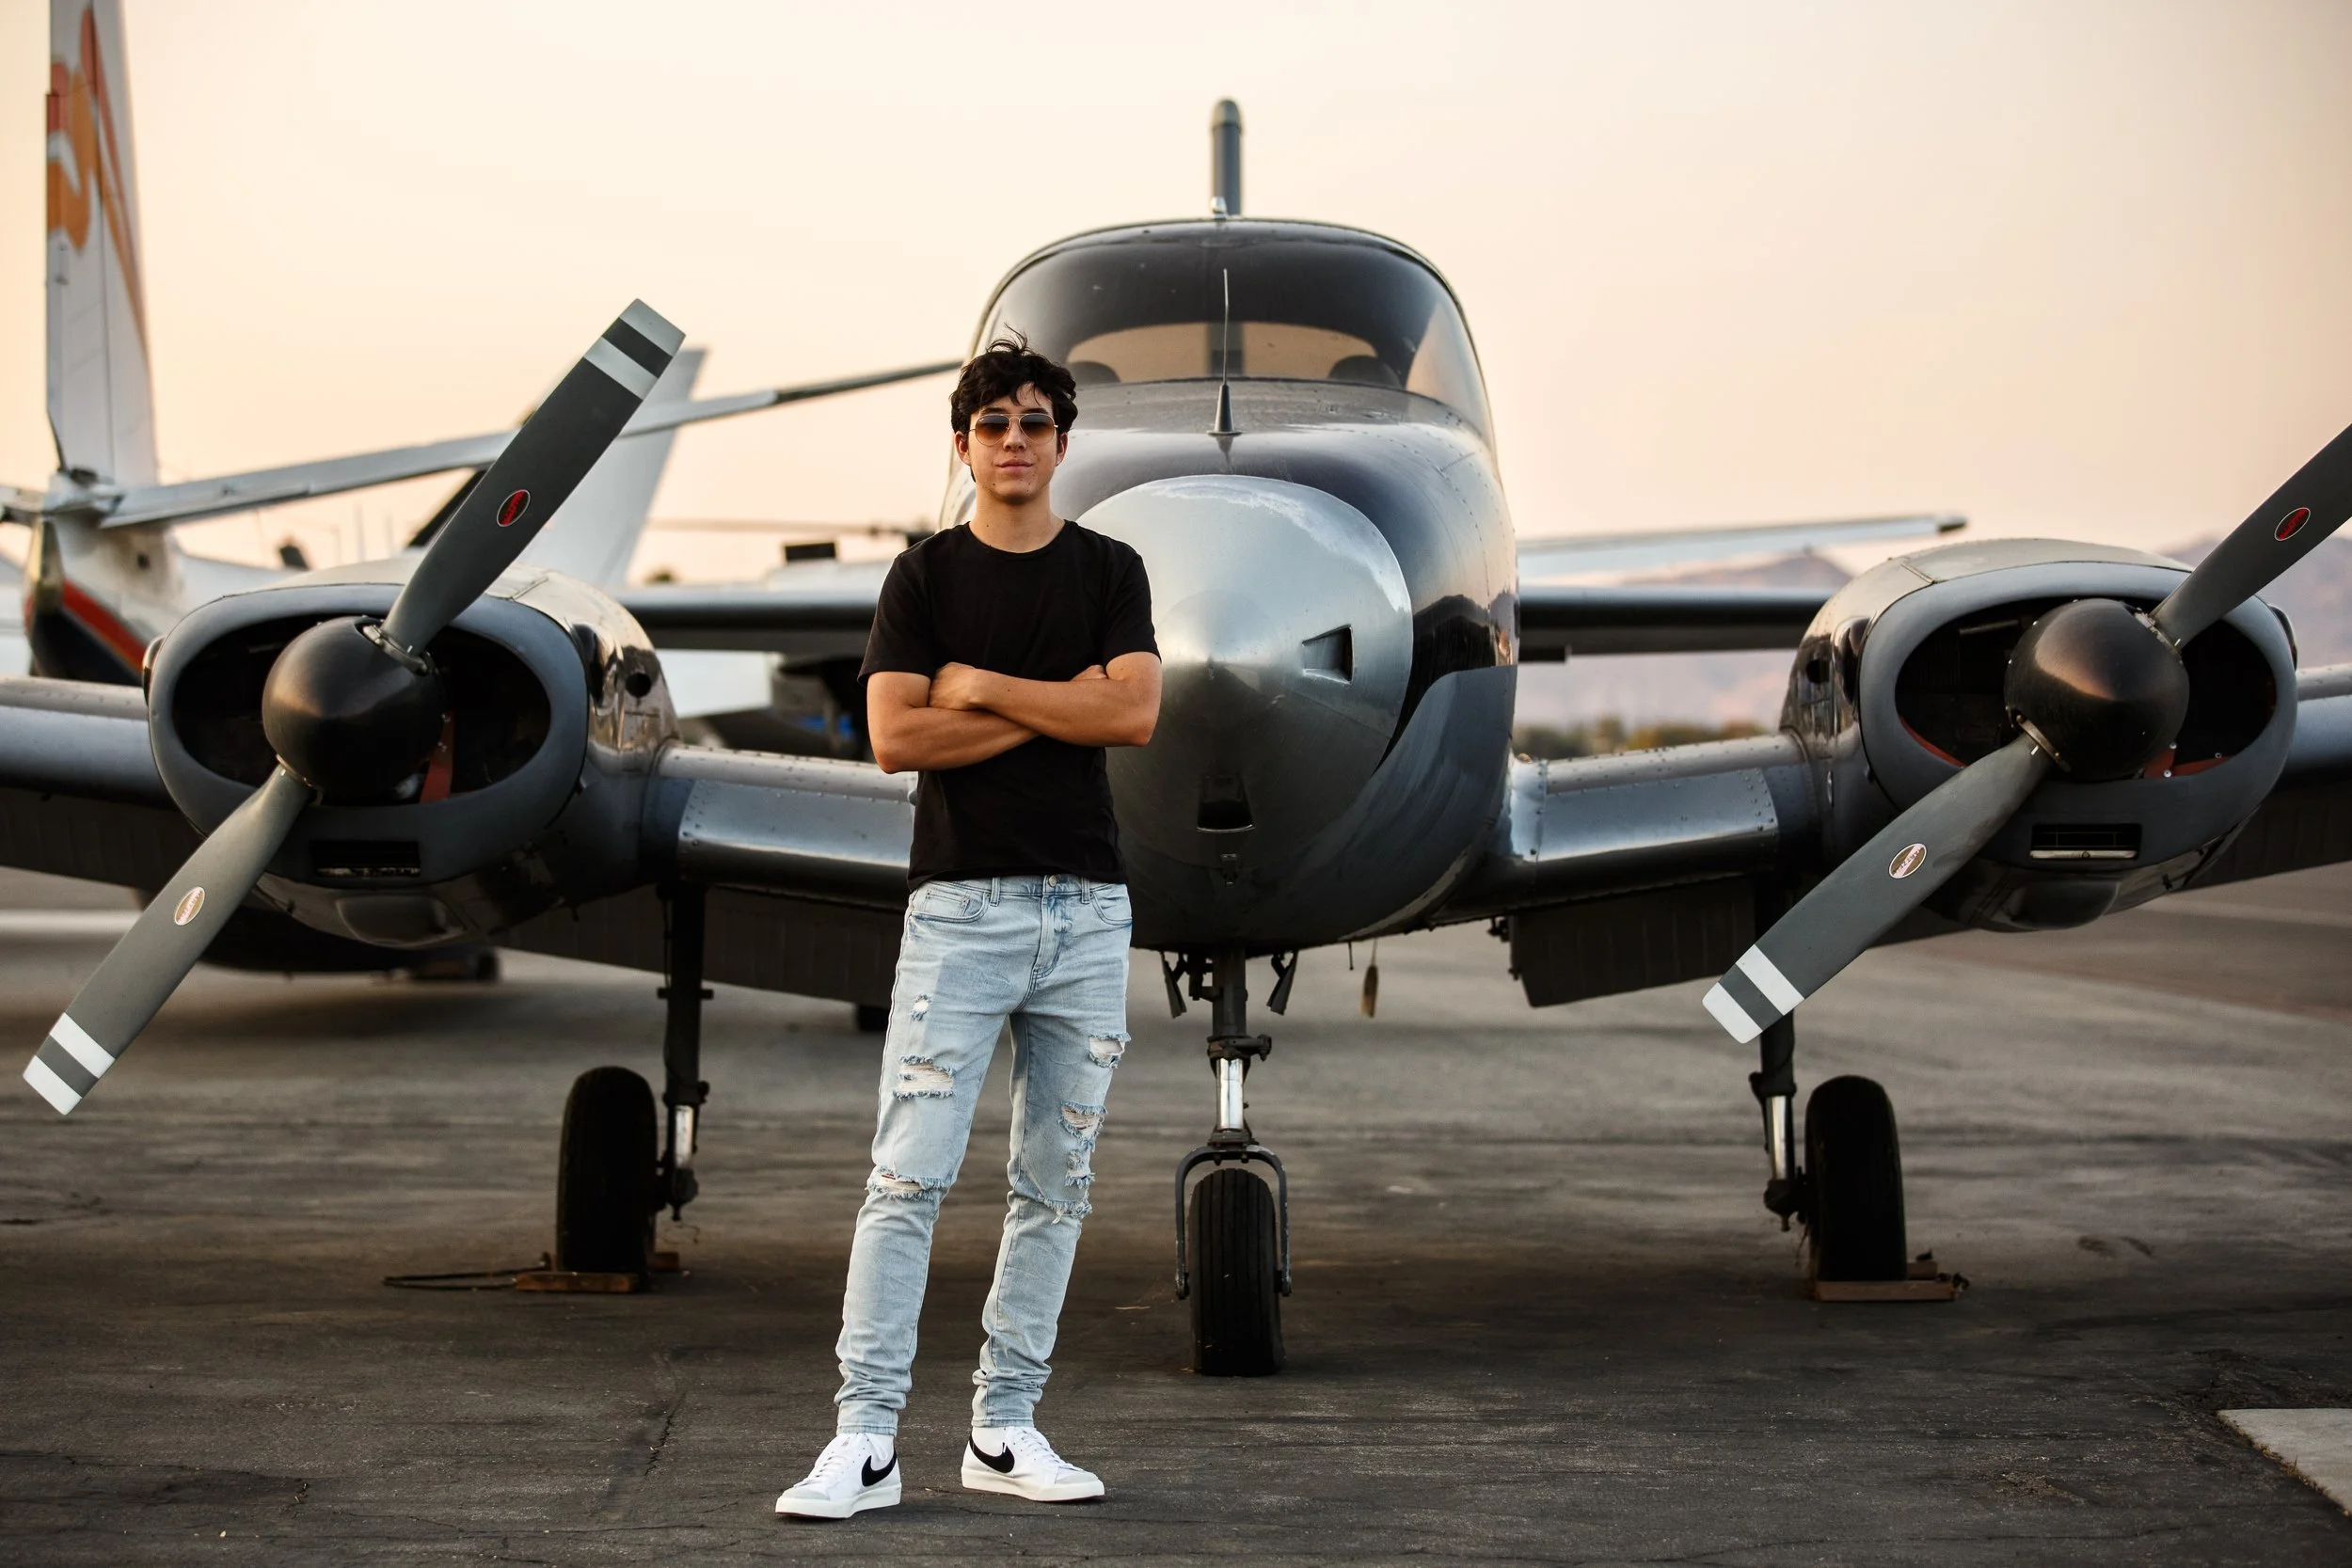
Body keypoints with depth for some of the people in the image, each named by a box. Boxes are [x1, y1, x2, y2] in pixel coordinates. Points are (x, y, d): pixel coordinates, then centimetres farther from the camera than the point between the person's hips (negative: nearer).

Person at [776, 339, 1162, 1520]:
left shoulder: (1110, 572, 9)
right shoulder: (923, 577, 4)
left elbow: (1135, 711, -8)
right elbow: (895, 737, -8)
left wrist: (982, 686, -8)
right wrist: (1058, 705, -8)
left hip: (1086, 904, 3)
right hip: (959, 903, -3)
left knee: (1055, 1182, 6)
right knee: (910, 1176, -8)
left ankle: (1004, 1429, 14)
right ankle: (865, 1438, -6)